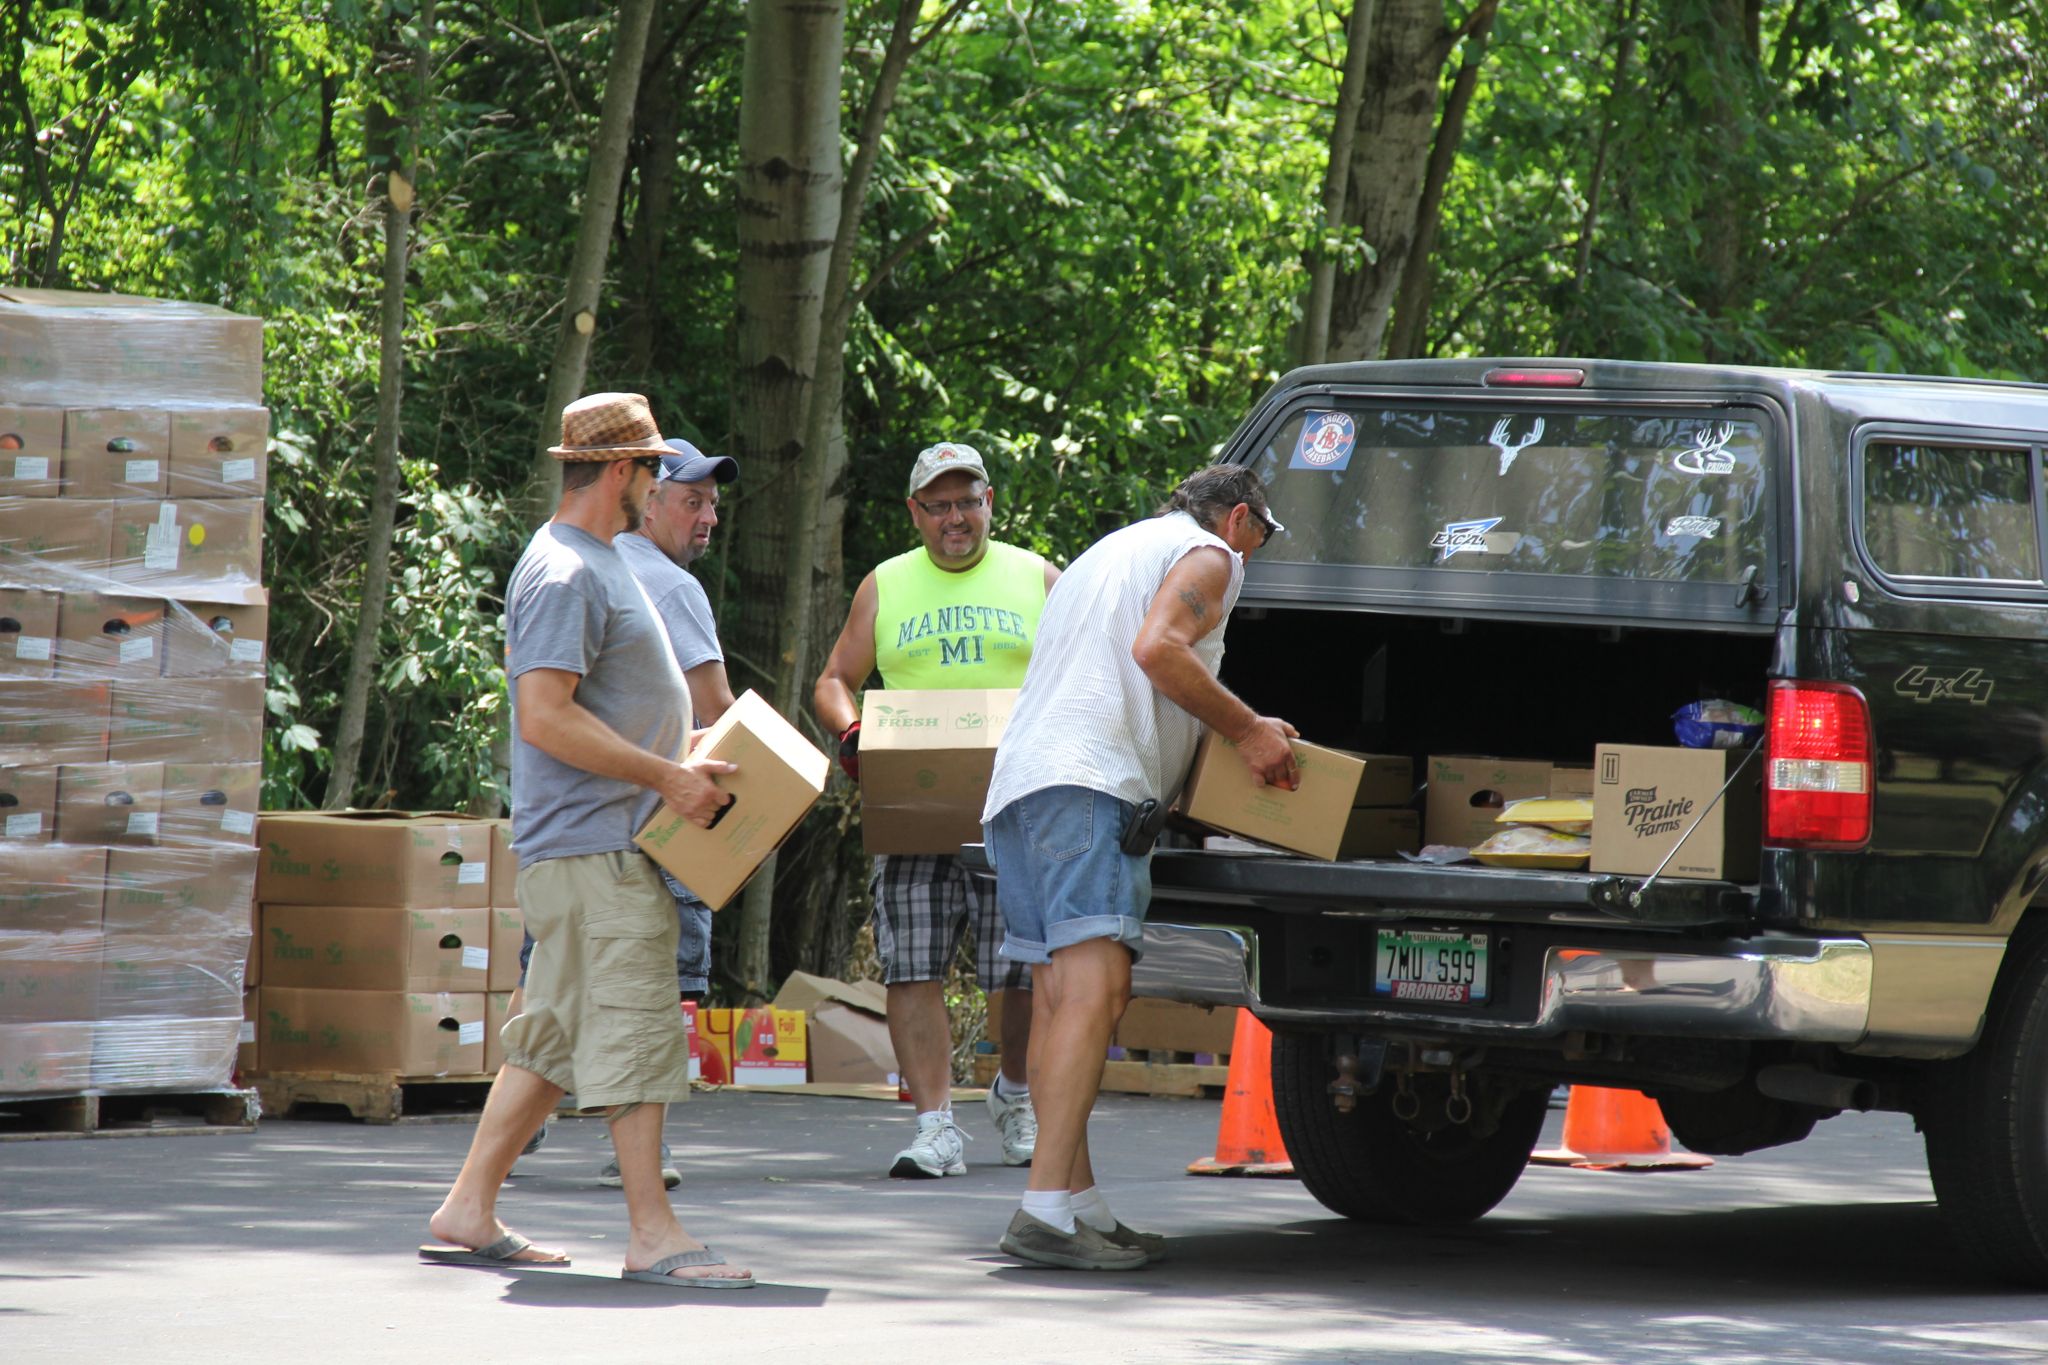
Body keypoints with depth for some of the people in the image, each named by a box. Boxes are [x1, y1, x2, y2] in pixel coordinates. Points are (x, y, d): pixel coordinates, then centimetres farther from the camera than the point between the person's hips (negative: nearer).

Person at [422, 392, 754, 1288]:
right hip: (590, 846, -10)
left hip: (614, 844, 10)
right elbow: (547, 718, -22)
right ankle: (652, 1233, -9)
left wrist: (681, 760, 17)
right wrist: (667, 778, -19)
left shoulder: (599, 565, 19)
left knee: (553, 1036, 12)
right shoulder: (564, 574, -15)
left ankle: (467, 1212, 16)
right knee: (632, 1029, -10)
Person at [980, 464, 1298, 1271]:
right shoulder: (1208, 554, 6)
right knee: (1095, 988, -18)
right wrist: (1247, 728, -7)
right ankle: (1046, 1211, -29)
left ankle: (1081, 1206, 3)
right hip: (1091, 781, -10)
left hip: (1018, 780, 10)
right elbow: (1157, 648, -13)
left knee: (1060, 994, 6)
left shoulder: (1111, 550, 34)